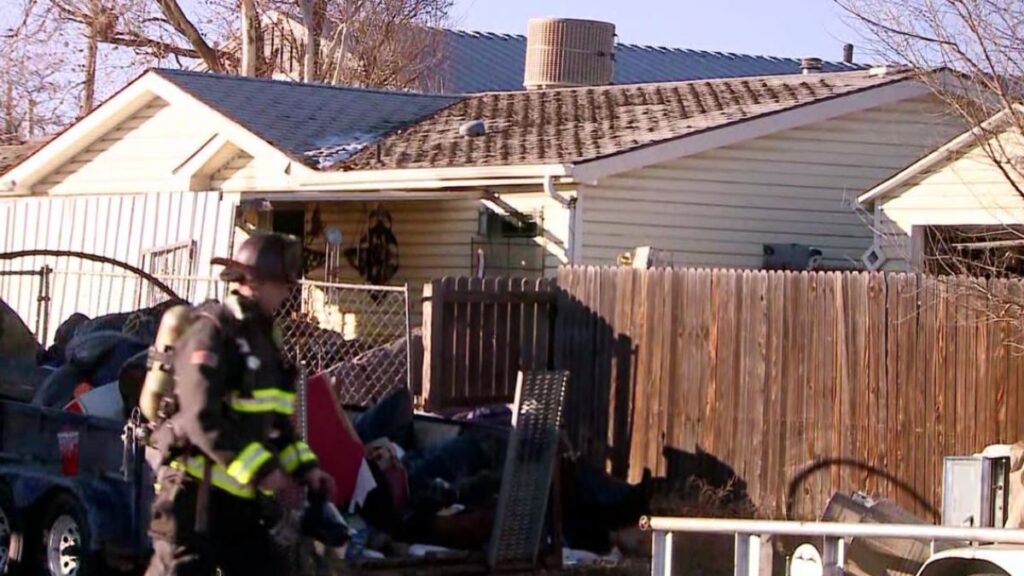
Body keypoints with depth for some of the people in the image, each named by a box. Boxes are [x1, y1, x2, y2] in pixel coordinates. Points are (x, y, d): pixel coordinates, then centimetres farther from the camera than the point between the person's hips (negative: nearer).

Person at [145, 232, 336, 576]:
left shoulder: (263, 338, 16)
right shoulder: (212, 333, -13)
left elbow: (276, 422, 21)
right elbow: (203, 420, -23)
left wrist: (305, 467, 5)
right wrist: (264, 471, -26)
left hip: (240, 497, 9)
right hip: (196, 492, -9)